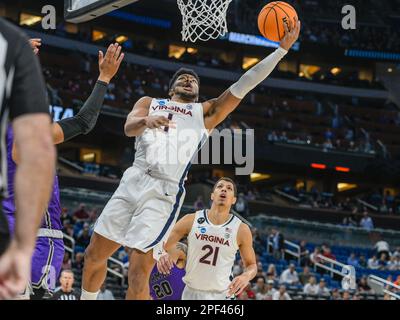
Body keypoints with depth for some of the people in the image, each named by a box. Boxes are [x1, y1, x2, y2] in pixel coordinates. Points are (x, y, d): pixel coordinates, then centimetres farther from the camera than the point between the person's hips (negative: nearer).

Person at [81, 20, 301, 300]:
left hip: (165, 192, -3)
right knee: (94, 254, 8)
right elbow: (129, 127, -2)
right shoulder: (149, 103, 19)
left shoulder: (206, 112, 16)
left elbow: (244, 85, 7)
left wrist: (282, 49, -1)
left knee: (139, 273, -10)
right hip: (133, 181, 3)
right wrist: (146, 121, -27)